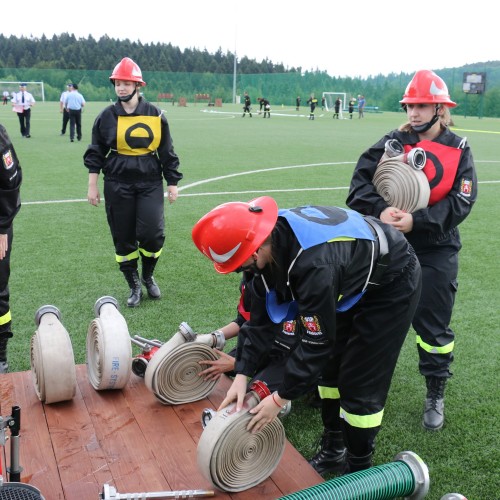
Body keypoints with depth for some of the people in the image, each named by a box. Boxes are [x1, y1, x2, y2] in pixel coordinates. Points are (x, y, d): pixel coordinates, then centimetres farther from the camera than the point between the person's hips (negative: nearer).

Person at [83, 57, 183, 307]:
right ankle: (134, 285, 24)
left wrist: (172, 183, 7)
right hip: (118, 185, 1)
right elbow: (96, 153, 7)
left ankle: (148, 276, 20)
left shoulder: (155, 115, 0)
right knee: (123, 238, 6)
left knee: (152, 234, -10)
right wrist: (92, 185, 4)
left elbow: (167, 153, 6)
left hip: (150, 183, -1)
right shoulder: (107, 116, 1)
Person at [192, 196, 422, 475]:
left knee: (360, 382, -5)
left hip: (392, 283, -8)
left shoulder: (314, 264, -43)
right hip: (355, 277, 8)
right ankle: (334, 451, 30)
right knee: (330, 367, 13)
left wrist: (281, 399, -19)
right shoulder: (271, 235, -18)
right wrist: (242, 375, -10)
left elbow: (317, 342, -31)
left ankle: (359, 470, 16)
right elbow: (261, 315, -8)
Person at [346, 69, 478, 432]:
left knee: (433, 325, 9)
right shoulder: (392, 142, 1)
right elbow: (360, 183, -8)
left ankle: (436, 395, 29)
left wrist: (416, 221, -23)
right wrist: (380, 209, -27)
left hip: (437, 252, -1)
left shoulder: (458, 149, -1)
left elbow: (461, 202, -11)